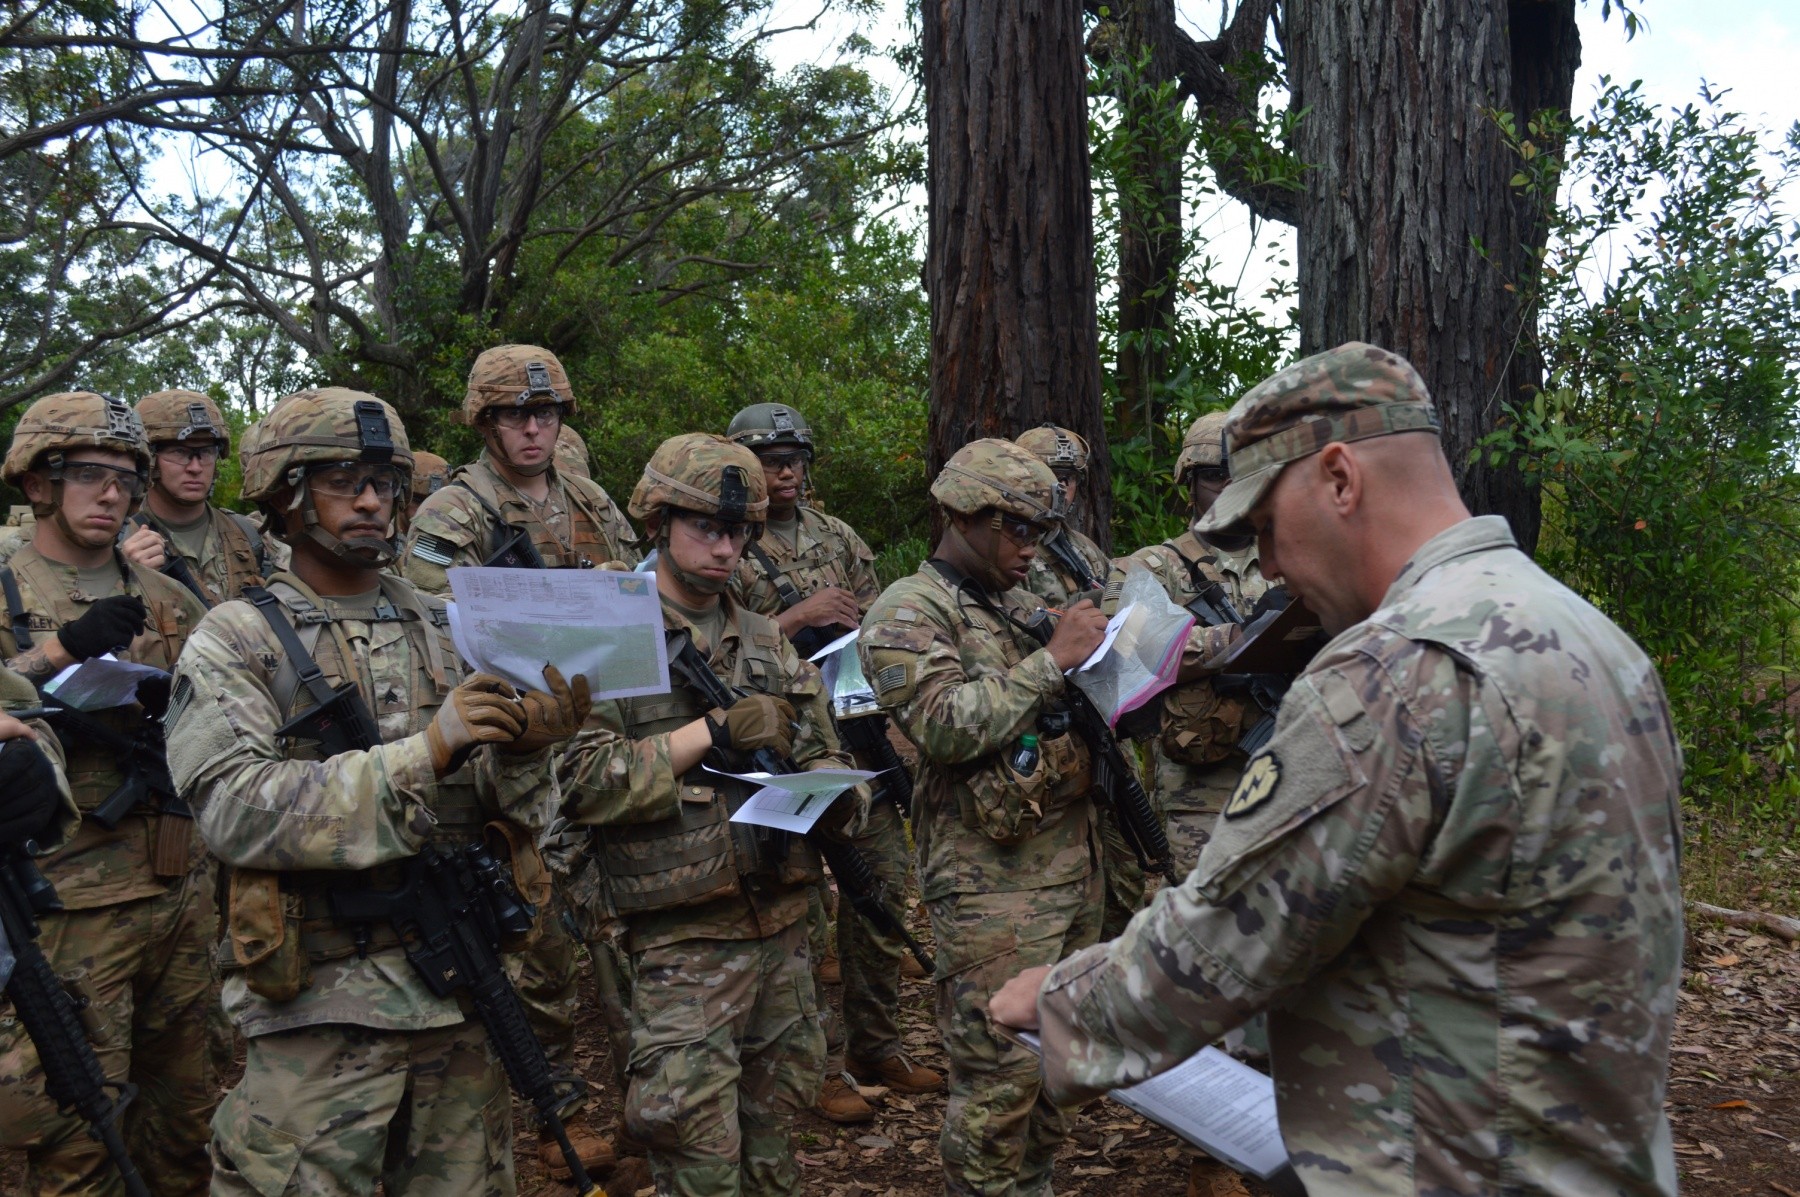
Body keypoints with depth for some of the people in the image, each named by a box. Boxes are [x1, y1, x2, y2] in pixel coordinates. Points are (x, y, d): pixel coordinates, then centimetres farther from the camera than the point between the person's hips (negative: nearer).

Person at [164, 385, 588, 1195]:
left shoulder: (444, 631, 10)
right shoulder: (235, 641, -3)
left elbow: (501, 811, 8)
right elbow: (235, 809, -18)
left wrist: (525, 750, -16)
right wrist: (423, 751, -26)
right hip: (320, 1006, -4)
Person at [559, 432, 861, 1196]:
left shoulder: (767, 642, 13)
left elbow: (823, 754, 16)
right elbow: (577, 780, -17)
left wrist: (833, 794, -8)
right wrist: (710, 735, -19)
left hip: (782, 930, 6)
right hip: (682, 941, -6)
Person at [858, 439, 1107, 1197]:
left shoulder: (1022, 605, 16)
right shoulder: (907, 613, -8)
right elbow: (946, 725, -22)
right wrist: (1051, 660, -19)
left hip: (1074, 864, 8)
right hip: (993, 882, -8)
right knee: (997, 1077, -3)